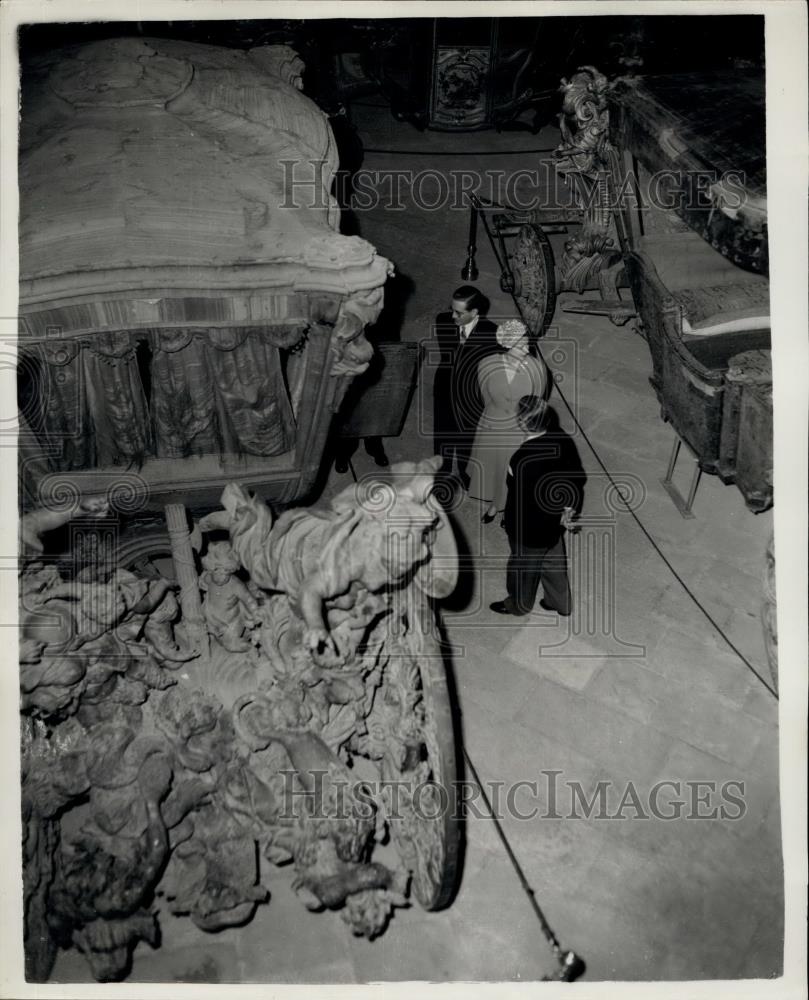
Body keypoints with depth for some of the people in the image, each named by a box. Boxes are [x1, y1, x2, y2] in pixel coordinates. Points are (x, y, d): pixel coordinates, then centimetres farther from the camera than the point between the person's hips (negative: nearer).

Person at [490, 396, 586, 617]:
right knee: (554, 561, 29)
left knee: (524, 565, 21)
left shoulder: (523, 460, -37)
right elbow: (577, 476, -1)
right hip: (554, 522, 7)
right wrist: (569, 509, 8)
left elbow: (519, 502, -26)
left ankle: (519, 604, 47)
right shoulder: (562, 439, -14)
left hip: (530, 529, -7)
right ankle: (560, 601, 50)